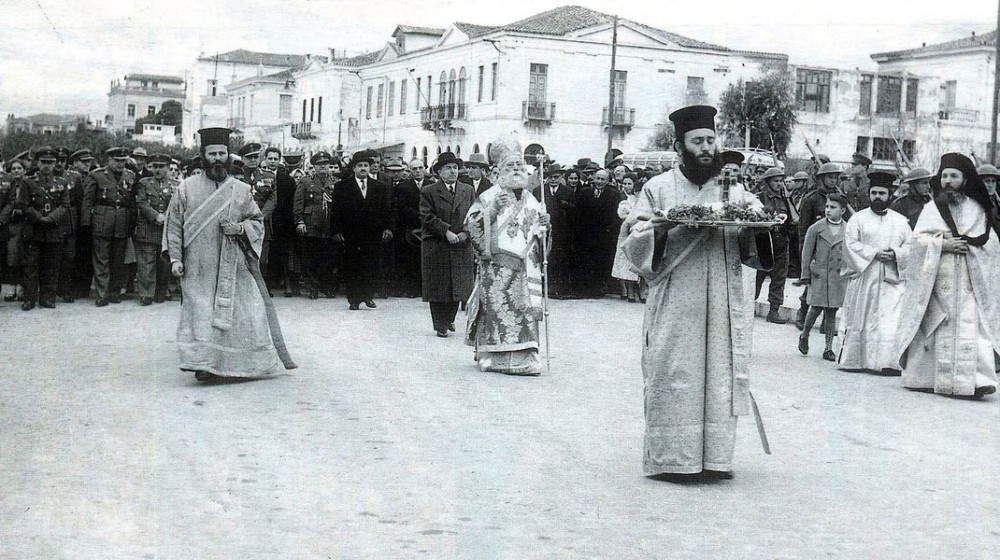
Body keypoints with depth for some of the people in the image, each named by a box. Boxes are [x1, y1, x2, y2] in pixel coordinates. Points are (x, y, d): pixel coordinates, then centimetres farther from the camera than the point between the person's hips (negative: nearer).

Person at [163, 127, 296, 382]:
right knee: (201, 314, -8)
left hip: (234, 268, 2)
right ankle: (205, 364, -6)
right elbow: (174, 225, 5)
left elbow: (257, 221, 13)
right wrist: (175, 258, -3)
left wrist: (240, 228, -9)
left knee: (243, 313, 0)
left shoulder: (241, 190, 8)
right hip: (199, 269, -2)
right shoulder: (187, 188, 5)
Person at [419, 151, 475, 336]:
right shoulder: (428, 192, 0)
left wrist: (465, 232, -9)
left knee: (459, 285, 6)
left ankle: (449, 318, 27)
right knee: (438, 287, 0)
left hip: (462, 246, 3)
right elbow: (427, 217, -7)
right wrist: (446, 232, -15)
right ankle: (440, 325, 9)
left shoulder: (468, 191, 11)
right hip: (435, 248, -3)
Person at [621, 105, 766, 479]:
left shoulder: (734, 190, 12)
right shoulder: (658, 189, 6)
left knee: (721, 377, 1)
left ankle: (715, 457, 9)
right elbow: (633, 246, 1)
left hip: (723, 306, 2)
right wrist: (660, 229, -18)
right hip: (674, 305, -2)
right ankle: (671, 457, 5)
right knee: (673, 378, -3)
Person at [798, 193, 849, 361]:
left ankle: (828, 348, 11)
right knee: (816, 308, -8)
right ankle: (804, 336, 18)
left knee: (832, 311, 4)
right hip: (819, 275, -2)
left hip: (839, 276, 2)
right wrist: (806, 275, 0)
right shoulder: (816, 228, 0)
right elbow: (807, 253, 2)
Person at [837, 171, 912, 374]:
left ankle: (889, 361, -8)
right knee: (861, 319, 2)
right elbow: (851, 244, -4)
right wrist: (874, 253, -13)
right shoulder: (858, 218, 5)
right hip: (864, 277, -1)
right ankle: (854, 359, 11)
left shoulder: (900, 221, 12)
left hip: (891, 279, 1)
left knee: (890, 321, -7)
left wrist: (896, 254, -11)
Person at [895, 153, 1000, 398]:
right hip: (936, 280, 1)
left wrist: (964, 243, -11)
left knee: (969, 328, -13)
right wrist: (943, 244, -14)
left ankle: (974, 379, -19)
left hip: (967, 282, -1)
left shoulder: (977, 210, 10)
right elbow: (918, 240, 0)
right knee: (934, 329, 0)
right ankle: (927, 376, 6)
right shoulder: (932, 208, 11)